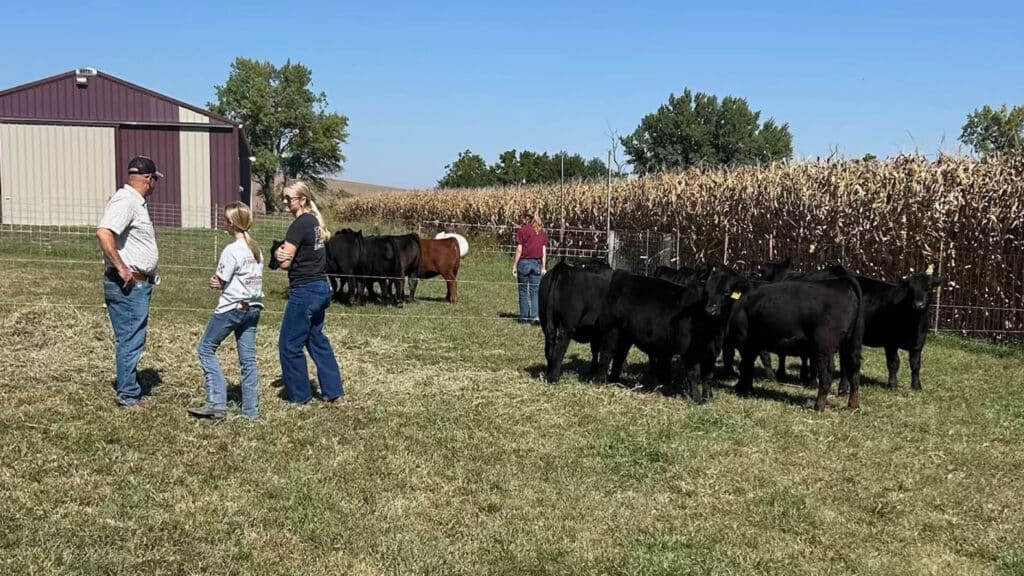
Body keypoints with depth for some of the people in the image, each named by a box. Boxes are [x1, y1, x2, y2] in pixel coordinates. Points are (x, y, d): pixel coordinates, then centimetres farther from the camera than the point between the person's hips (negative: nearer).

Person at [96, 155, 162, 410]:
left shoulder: (137, 202, 16)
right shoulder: (125, 201, -15)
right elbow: (103, 233, -30)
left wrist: (150, 276, 17)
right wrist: (121, 268, -25)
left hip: (139, 284, 10)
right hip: (128, 285, -10)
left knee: (134, 341, 16)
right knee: (130, 341, -3)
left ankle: (131, 392, 26)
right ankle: (128, 396, 5)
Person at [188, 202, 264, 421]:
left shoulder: (231, 250, -14)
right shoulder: (256, 249, 9)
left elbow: (220, 282, -11)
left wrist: (217, 282, 12)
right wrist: (221, 282, 0)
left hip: (231, 308, -7)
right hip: (253, 308, 7)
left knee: (206, 349, 6)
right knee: (248, 358, 7)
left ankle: (216, 404, -1)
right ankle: (251, 409, 7)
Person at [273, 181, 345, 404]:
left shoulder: (300, 224, -16)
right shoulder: (315, 222, 12)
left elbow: (285, 263, -15)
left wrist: (281, 253, 6)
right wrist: (282, 252, -6)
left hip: (305, 291, -9)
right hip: (321, 287, 9)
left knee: (289, 345, 3)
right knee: (317, 339, 18)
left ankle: (299, 395, 12)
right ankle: (333, 390, 19)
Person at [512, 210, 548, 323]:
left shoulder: (522, 230, -5)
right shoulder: (541, 232, 8)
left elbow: (519, 250, -7)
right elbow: (544, 251, 6)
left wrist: (514, 266, -3)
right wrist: (543, 267, 10)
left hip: (524, 262, -3)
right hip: (537, 263, 3)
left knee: (523, 291, 7)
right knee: (535, 291, 5)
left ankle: (524, 316, 9)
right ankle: (536, 316, -8)